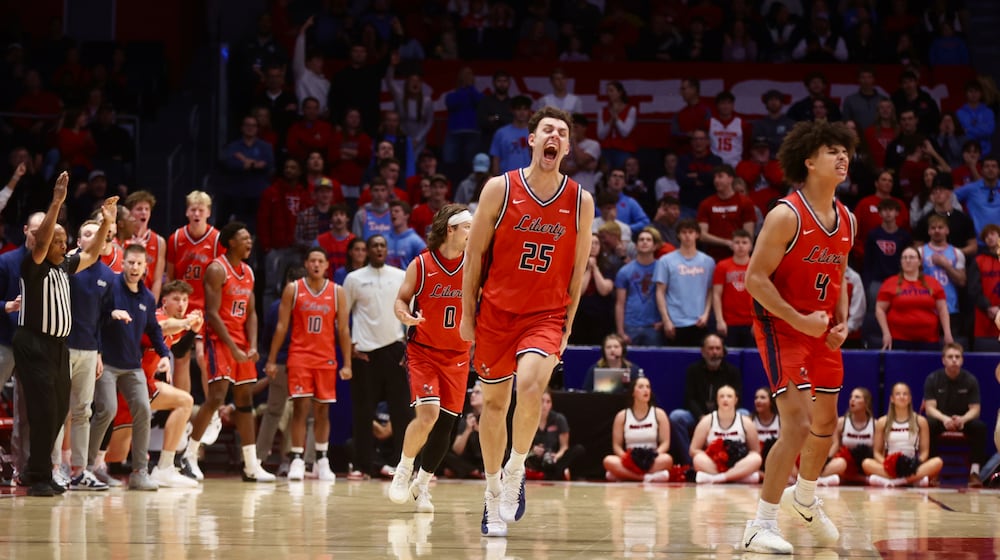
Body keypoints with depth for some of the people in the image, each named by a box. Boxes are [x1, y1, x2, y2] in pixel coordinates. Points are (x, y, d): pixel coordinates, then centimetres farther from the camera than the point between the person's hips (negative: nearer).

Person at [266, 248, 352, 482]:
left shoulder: (337, 292, 4)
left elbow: (343, 330, 5)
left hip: (326, 359, 2)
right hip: (299, 356, -2)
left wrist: (347, 364, 0)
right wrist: (271, 360, -1)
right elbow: (282, 326, 2)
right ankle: (297, 460, -8)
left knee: (322, 410, 6)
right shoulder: (293, 289, 2)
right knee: (300, 407, -8)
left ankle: (321, 461, 14)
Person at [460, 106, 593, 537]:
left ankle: (516, 471, -7)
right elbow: (475, 254, 1)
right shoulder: (500, 189, -5)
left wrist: (567, 327, 3)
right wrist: (468, 315, -1)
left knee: (531, 382, -27)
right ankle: (493, 493, 24)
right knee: (494, 402, 8)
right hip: (496, 311, 1)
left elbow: (578, 270, 5)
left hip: (546, 315, -1)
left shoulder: (580, 201, -2)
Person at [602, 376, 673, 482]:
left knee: (667, 459, -36)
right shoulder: (622, 416, 8)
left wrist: (654, 454, -19)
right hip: (630, 462, 0)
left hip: (652, 461, 0)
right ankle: (647, 477, -38)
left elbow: (665, 443, 2)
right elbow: (616, 445, 6)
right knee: (608, 461, -34)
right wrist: (625, 456, -17)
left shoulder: (659, 414, 8)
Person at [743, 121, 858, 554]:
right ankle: (760, 527, -11)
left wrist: (842, 322, 2)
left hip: (821, 330, 8)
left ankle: (805, 499, 44)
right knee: (798, 425, -17)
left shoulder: (846, 221, 5)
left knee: (826, 422, 17)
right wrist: (799, 320, -23)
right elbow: (755, 278, -20)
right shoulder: (787, 215, -18)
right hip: (781, 326, -8)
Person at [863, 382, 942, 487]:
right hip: (890, 469, 0)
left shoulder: (920, 421, 9)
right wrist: (886, 464, -15)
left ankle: (888, 481, -40)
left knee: (937, 462, -29)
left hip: (913, 468, 0)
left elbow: (924, 451, 7)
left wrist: (916, 464, -15)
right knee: (867, 463, -30)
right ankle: (914, 479, -40)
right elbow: (877, 452, 8)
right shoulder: (882, 422, 10)